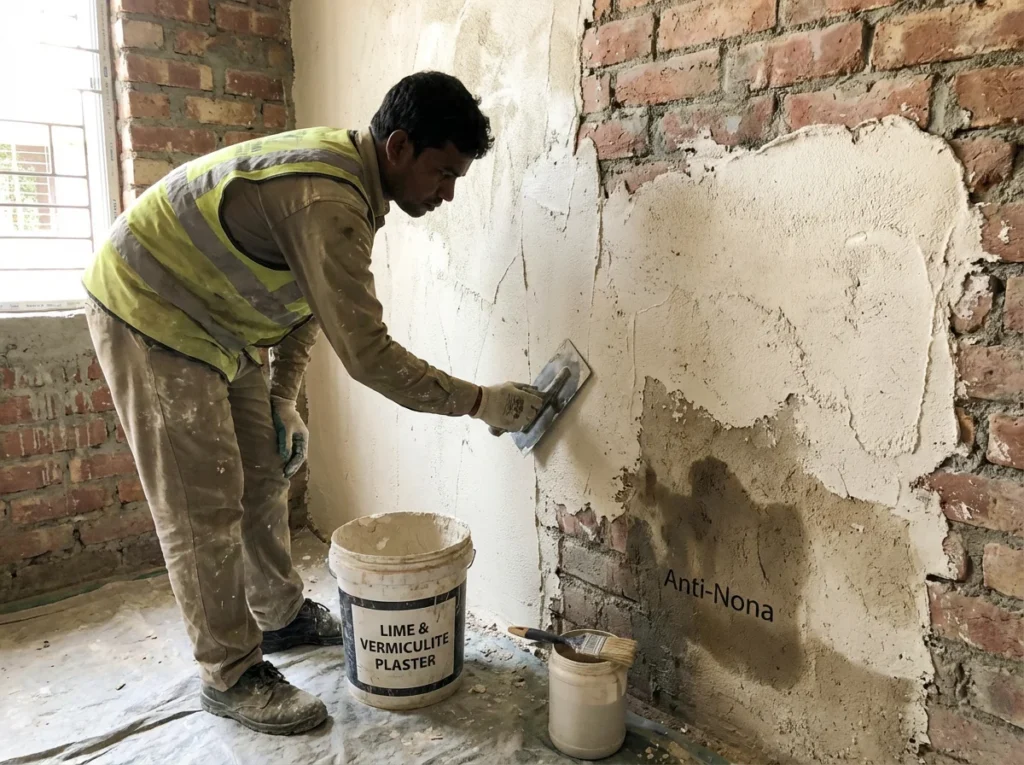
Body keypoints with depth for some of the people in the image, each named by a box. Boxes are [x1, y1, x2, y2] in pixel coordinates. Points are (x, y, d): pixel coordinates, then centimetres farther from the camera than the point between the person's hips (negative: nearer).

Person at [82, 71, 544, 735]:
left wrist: (283, 398, 5)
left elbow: (309, 298, 10)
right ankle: (232, 676, 9)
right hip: (150, 314, -10)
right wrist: (480, 401, -24)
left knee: (264, 474, 14)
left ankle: (282, 616, 32)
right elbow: (367, 353, -32)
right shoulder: (326, 201, -32)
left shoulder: (350, 174, 1)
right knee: (205, 504, -6)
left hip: (217, 322, 10)